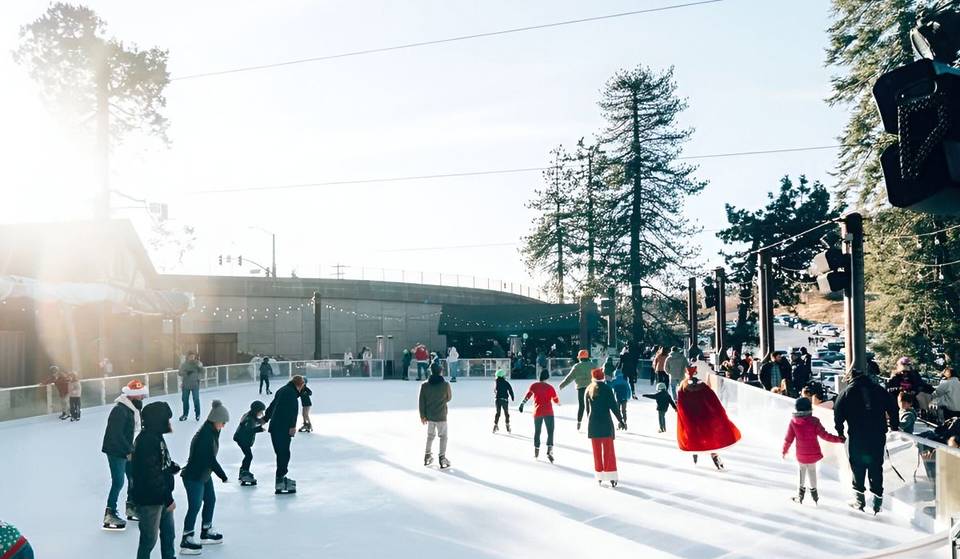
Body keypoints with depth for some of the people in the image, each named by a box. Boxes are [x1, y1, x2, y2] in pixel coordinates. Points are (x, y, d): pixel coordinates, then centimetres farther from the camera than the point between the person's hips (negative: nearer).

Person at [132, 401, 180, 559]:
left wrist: (173, 466, -4)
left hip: (162, 497, 10)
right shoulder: (147, 441, -25)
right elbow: (152, 475, -27)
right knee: (149, 539, 6)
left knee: (169, 534, 22)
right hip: (150, 499, -10)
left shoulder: (156, 436, 6)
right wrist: (168, 498, -22)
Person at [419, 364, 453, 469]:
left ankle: (427, 457, 27)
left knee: (430, 435, 20)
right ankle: (442, 459, 5)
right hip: (441, 416, -3)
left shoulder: (424, 385, -7)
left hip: (429, 416, 3)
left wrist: (423, 416, 6)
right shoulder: (445, 385, -13)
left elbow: (422, 402, -3)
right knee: (443, 437, 9)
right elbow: (449, 398, 3)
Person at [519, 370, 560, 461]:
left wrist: (522, 404, -12)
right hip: (548, 412, -2)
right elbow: (556, 400, 7)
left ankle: (536, 452, 22)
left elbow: (528, 395, -9)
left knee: (537, 432, 16)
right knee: (550, 432, -3)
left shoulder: (534, 385, 3)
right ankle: (549, 451, -19)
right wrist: (558, 403, 29)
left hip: (537, 412, 2)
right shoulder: (550, 387, 0)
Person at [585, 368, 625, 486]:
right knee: (609, 451, 1)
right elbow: (613, 406, -10)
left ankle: (599, 477, 14)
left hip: (592, 423, 4)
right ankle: (612, 477, -1)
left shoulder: (588, 390, 6)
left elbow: (587, 408, 11)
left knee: (596, 451, 10)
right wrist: (620, 420, -2)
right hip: (606, 423, -4)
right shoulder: (607, 389, -8)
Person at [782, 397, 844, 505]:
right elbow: (824, 435, -12)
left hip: (801, 455, 0)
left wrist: (784, 451, 10)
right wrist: (839, 439, -1)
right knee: (812, 472, 20)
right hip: (814, 454, 0)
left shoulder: (793, 422, -12)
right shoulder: (814, 421, -14)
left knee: (801, 472, 16)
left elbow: (788, 439, -5)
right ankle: (813, 492, 25)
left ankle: (800, 496, 15)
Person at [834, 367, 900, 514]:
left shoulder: (847, 392, 0)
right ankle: (877, 501, 11)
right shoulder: (878, 389, 8)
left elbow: (838, 414, -3)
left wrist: (840, 433, 7)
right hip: (878, 436, 3)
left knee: (858, 468, 7)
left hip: (857, 437, -2)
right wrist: (894, 426, 21)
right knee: (876, 468, 10)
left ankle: (859, 499, 11)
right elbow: (892, 408, 10)